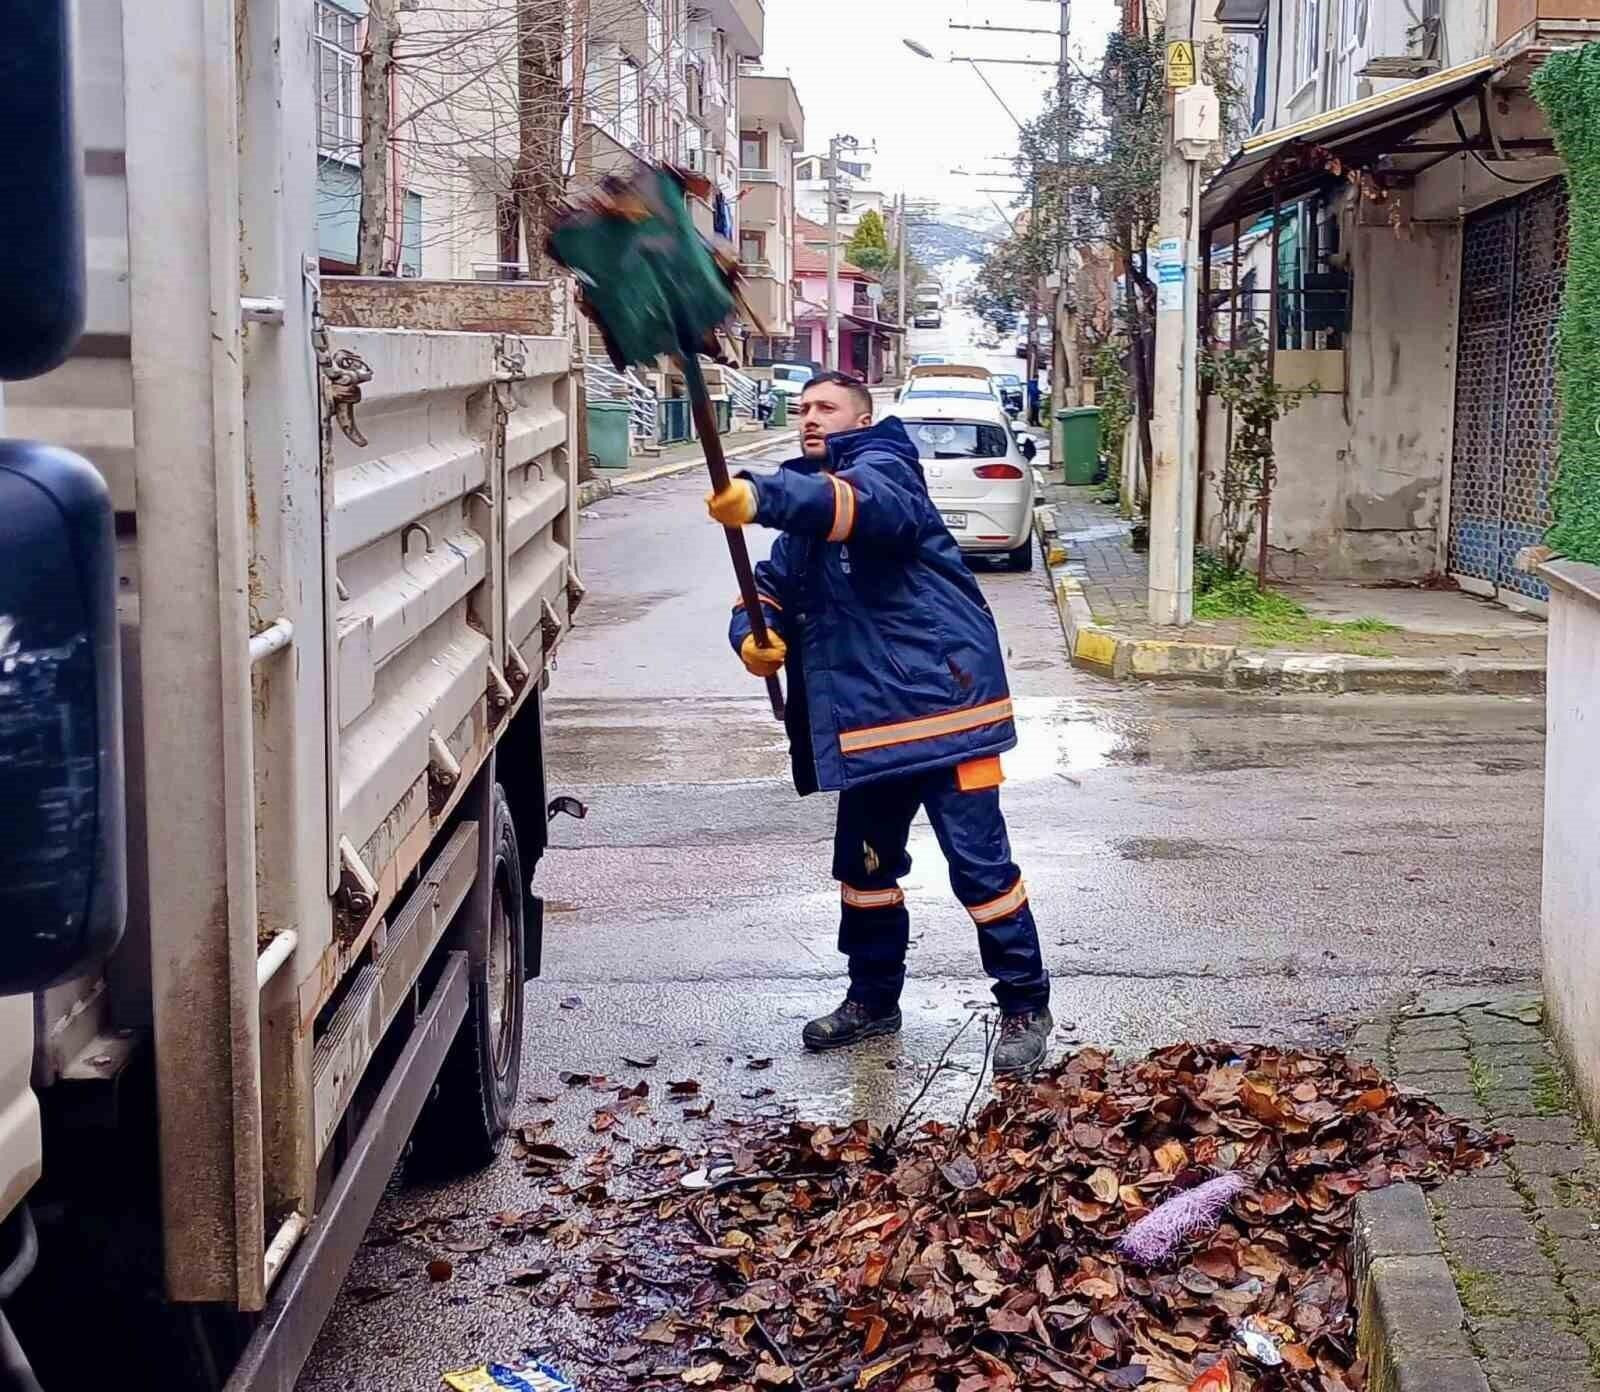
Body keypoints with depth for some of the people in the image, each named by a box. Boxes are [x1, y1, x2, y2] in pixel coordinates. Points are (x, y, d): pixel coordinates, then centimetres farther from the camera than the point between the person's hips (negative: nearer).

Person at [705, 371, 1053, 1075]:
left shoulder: (881, 466, -9)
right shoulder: (805, 517, 19)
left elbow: (863, 502, -33)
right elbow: (771, 586, 15)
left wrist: (762, 496, -49)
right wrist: (753, 632, -9)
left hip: (939, 698, -9)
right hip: (866, 715, 9)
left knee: (980, 862, -5)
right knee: (864, 861, 18)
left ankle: (1026, 1006, 8)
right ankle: (874, 997, 34)